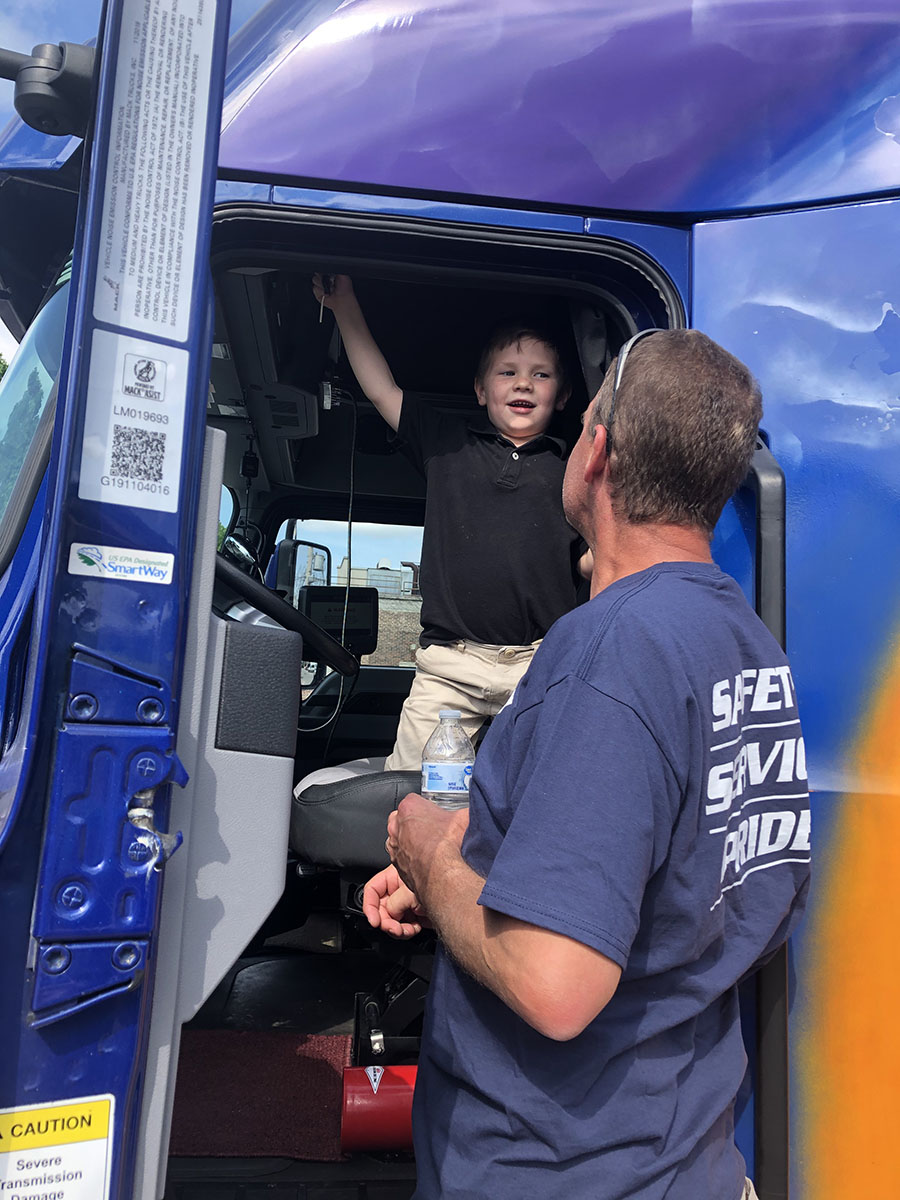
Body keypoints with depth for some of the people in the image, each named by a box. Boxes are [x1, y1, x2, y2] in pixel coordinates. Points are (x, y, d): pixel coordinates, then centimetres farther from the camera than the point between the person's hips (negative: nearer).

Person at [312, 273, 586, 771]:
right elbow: (383, 390, 17)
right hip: (449, 665, 1)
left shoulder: (570, 468, 13)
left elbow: (593, 561, 13)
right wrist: (345, 305, 18)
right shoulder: (448, 442, 14)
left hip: (541, 666, 0)